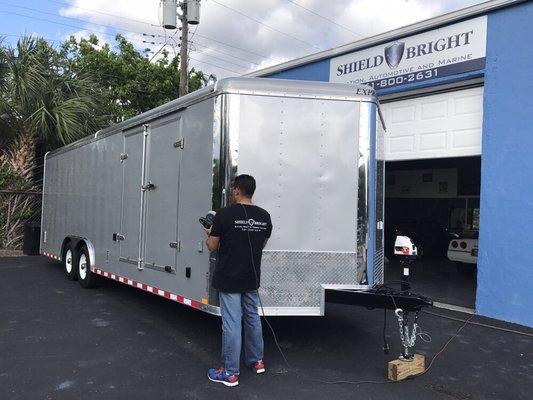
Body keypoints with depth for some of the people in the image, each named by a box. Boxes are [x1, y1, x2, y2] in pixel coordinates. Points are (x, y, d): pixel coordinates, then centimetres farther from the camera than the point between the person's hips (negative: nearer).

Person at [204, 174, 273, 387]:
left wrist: (210, 235, 14)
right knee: (253, 318, 19)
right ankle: (257, 361, 33)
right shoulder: (264, 217, 2)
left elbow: (212, 246, -6)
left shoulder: (225, 214, -14)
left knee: (231, 323, 0)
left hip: (229, 279, -5)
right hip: (251, 278, 5)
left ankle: (230, 373, 10)